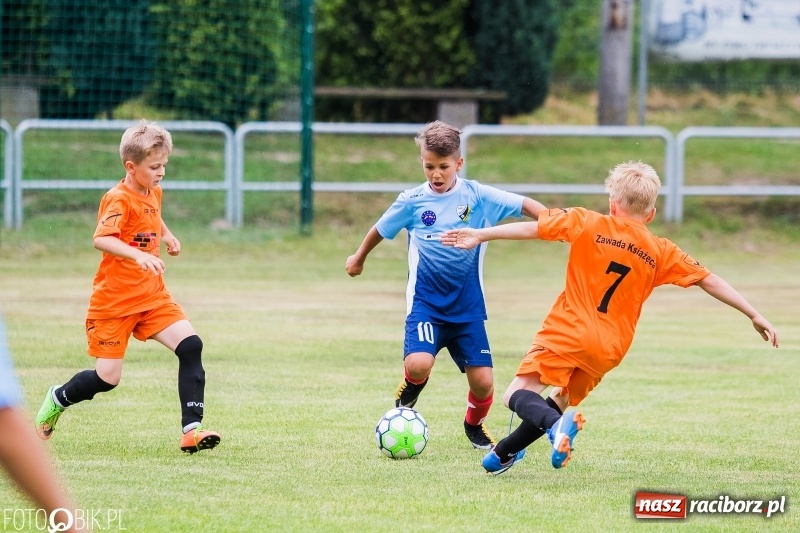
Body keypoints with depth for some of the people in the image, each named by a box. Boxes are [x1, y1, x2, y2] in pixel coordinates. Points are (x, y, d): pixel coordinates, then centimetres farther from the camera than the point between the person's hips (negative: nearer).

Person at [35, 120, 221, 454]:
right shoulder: (119, 199, -17)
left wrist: (167, 236, 14)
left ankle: (191, 430, -17)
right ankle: (57, 399, 29)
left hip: (152, 297, 7)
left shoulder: (154, 194, 8)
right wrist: (138, 254, -49)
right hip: (114, 301, -7)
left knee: (190, 345, -15)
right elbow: (101, 239, -34)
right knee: (107, 378, -3)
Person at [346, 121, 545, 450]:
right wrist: (359, 258, 30)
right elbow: (380, 230, 16)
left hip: (468, 307, 1)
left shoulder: (477, 196, -3)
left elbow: (524, 206, -4)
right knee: (419, 364, -26)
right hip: (426, 303, -1)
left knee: (483, 381, -3)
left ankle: (475, 425, 31)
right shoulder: (412, 202, -1)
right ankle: (405, 402, 10)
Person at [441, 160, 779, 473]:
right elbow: (709, 281, 11)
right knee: (562, 400, 26)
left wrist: (481, 235, 1)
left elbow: (533, 228, -3)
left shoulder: (588, 224, 0)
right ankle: (504, 453, 32)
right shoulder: (661, 253, 8)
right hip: (609, 350, 4)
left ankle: (556, 425, -35)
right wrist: (755, 316, 17)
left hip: (568, 332, -4)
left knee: (518, 394, -6)